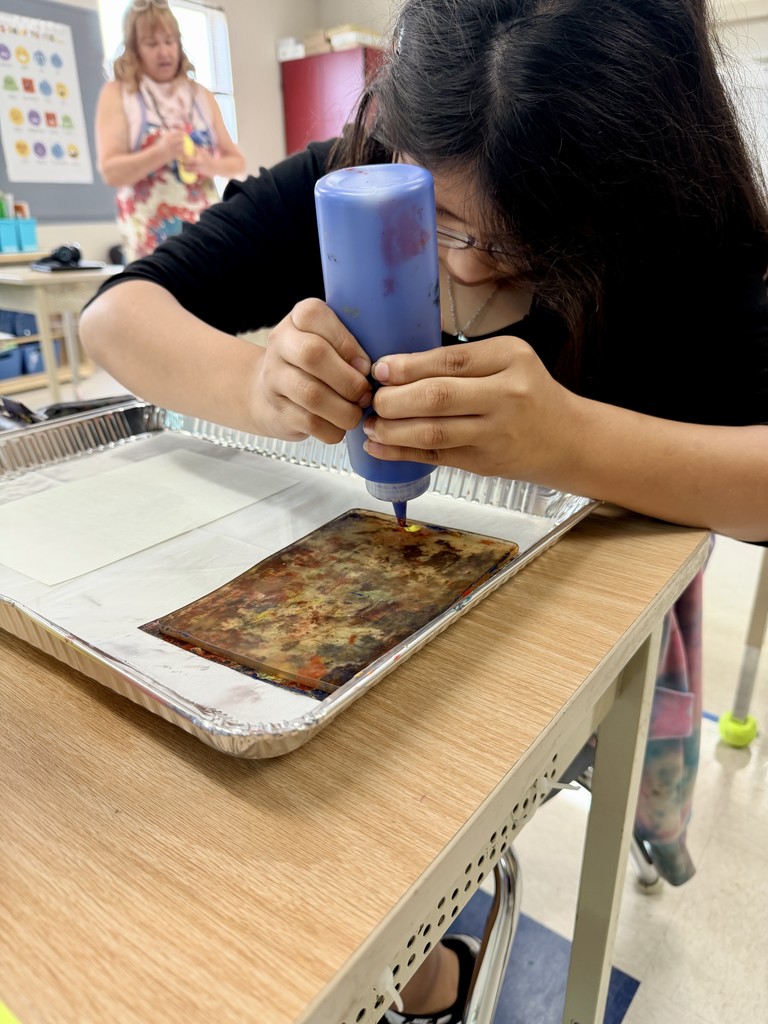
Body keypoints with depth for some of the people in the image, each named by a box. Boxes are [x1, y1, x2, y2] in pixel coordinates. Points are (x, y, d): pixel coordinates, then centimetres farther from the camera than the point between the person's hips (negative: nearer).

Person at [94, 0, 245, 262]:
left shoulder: (200, 95, 16)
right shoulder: (117, 93, 5)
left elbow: (237, 161, 15)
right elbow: (110, 171, -5)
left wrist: (210, 165, -8)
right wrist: (160, 153, -21)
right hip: (151, 234, -3)